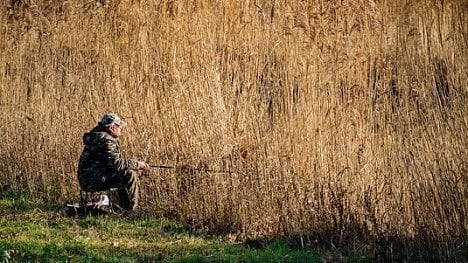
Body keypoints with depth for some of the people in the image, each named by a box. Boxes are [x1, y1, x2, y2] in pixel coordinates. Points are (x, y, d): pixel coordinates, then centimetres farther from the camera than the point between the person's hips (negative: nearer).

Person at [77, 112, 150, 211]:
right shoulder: (105, 140, -18)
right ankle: (130, 210, -12)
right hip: (92, 180, -11)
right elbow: (116, 163, -25)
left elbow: (115, 162, 20)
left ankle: (123, 208, 22)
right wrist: (136, 164, -13)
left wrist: (137, 165, 8)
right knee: (129, 176, -20)